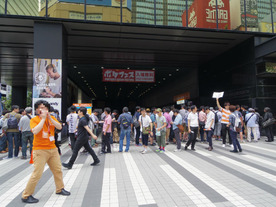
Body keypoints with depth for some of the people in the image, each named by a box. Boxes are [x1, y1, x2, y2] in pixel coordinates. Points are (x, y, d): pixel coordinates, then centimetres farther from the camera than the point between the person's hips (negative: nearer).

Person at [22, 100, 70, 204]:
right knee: (37, 173, -5)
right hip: (40, 150, -5)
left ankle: (60, 189, 31)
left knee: (57, 170, 14)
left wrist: (49, 117, -17)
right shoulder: (34, 120, -7)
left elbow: (59, 127, -9)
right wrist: (43, 118, -21)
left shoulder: (52, 118, 7)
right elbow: (35, 131, -25)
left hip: (52, 148, 6)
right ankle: (26, 195, 14)